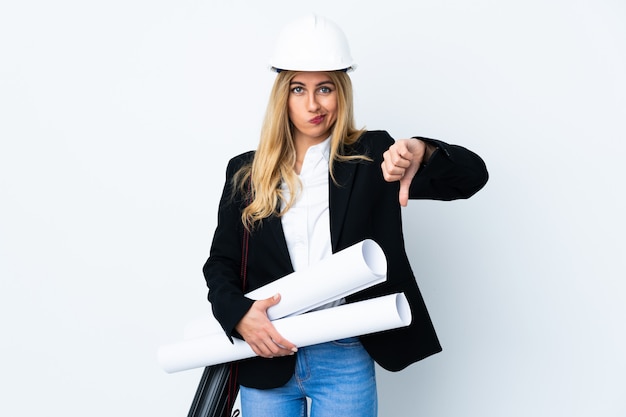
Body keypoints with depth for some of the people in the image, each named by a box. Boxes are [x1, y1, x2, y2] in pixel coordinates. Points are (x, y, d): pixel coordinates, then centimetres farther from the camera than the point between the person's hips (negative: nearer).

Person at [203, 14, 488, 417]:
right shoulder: (246, 172, 4)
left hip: (346, 363, -1)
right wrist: (238, 314, -14)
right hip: (266, 357, 2)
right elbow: (221, 261, 6)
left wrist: (421, 152, -30)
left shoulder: (372, 157, -1)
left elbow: (472, 175, -9)